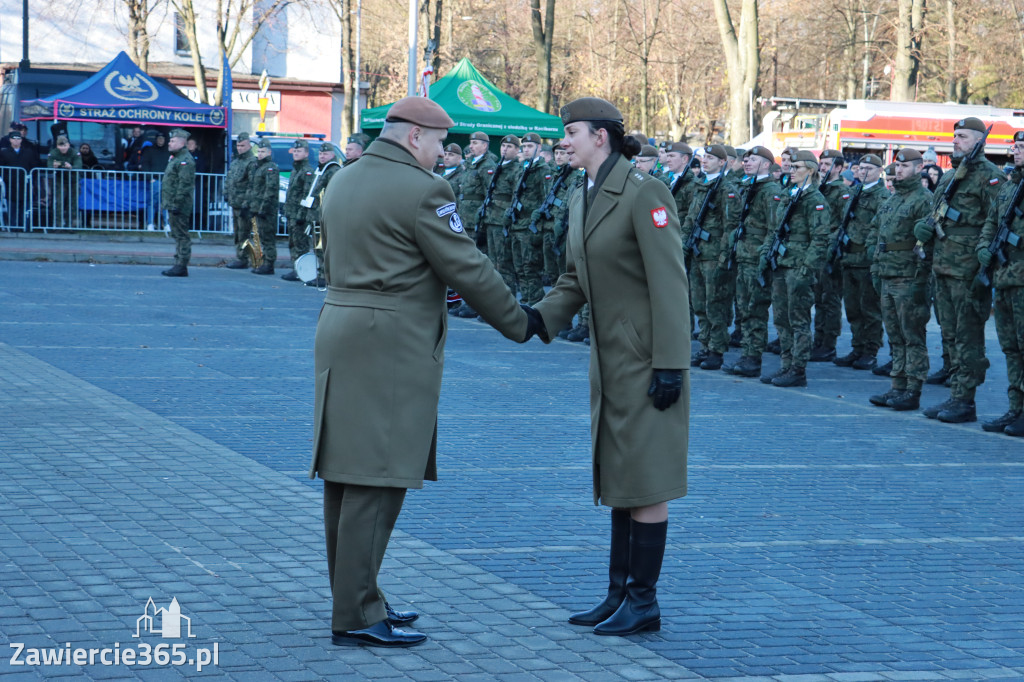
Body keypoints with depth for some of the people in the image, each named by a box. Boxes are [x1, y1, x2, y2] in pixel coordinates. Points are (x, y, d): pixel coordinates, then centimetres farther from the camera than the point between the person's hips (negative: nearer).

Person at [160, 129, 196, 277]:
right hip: (173, 204, 11)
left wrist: (177, 203, -24)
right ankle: (179, 265, 18)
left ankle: (181, 266, -8)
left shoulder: (185, 161, -15)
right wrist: (168, 203, 22)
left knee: (181, 235, -8)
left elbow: (184, 184, -22)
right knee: (177, 235, 13)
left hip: (180, 205, -11)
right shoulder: (174, 158, 18)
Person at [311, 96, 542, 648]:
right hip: (393, 347, -9)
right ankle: (355, 617, -6)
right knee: (377, 479, -7)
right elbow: (469, 271, -10)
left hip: (339, 332, 9)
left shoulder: (342, 182, 14)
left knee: (346, 476, 13)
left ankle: (355, 599, 21)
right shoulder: (421, 190, -13)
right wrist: (519, 323, 2)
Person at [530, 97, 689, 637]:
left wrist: (670, 364, -21)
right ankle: (619, 594, 22)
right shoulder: (582, 200, 12)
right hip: (609, 359, 9)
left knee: (643, 481, -3)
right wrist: (539, 317, -2)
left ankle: (643, 602, 5)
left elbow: (669, 282, -18)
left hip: (646, 360, -9)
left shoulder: (643, 193, -15)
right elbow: (574, 282, 17)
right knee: (617, 477, 14)